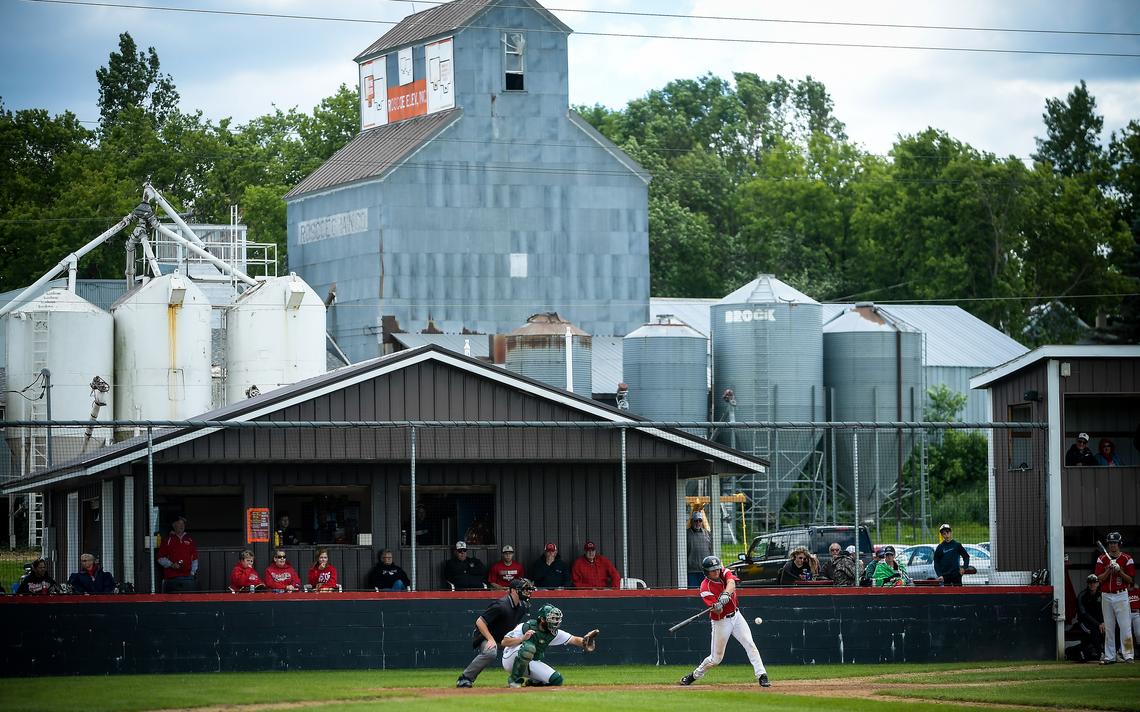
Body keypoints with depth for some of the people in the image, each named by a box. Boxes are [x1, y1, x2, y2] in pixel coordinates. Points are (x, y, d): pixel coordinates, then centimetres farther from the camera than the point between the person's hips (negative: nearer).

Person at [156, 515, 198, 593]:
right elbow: (161, 558, 4)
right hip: (171, 577, -2)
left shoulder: (189, 539, 15)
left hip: (187, 576, 2)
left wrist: (193, 571, 6)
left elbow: (194, 558, 17)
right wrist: (171, 564, -10)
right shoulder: (168, 540, 6)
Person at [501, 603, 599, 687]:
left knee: (556, 680, -13)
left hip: (532, 663, 5)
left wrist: (584, 641, -34)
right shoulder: (525, 627, -19)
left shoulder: (554, 633, -4)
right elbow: (504, 642, -22)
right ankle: (514, 679, -22)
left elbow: (573, 639, -12)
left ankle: (531, 682, 12)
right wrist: (523, 638, -36)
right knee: (528, 646, -37)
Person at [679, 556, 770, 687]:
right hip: (721, 622, -4)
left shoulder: (724, 573, -5)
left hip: (736, 616, 4)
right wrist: (717, 606, -50)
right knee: (716, 658, 4)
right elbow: (717, 611, -26)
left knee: (750, 644, -12)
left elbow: (731, 583, -28)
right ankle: (694, 675, 27)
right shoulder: (705, 588, -18)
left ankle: (762, 676, -13)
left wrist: (726, 594, -48)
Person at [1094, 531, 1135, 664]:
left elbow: (1131, 580, -1)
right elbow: (1099, 578, 0)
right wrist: (1109, 570, -15)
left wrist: (1120, 571, -15)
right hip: (1106, 596, 3)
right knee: (1108, 628, 5)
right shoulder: (1102, 559, 7)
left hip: (1121, 596, -3)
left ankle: (1128, 655, -9)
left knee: (1125, 626, -9)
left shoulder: (1127, 559, 2)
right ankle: (1109, 656, 9)